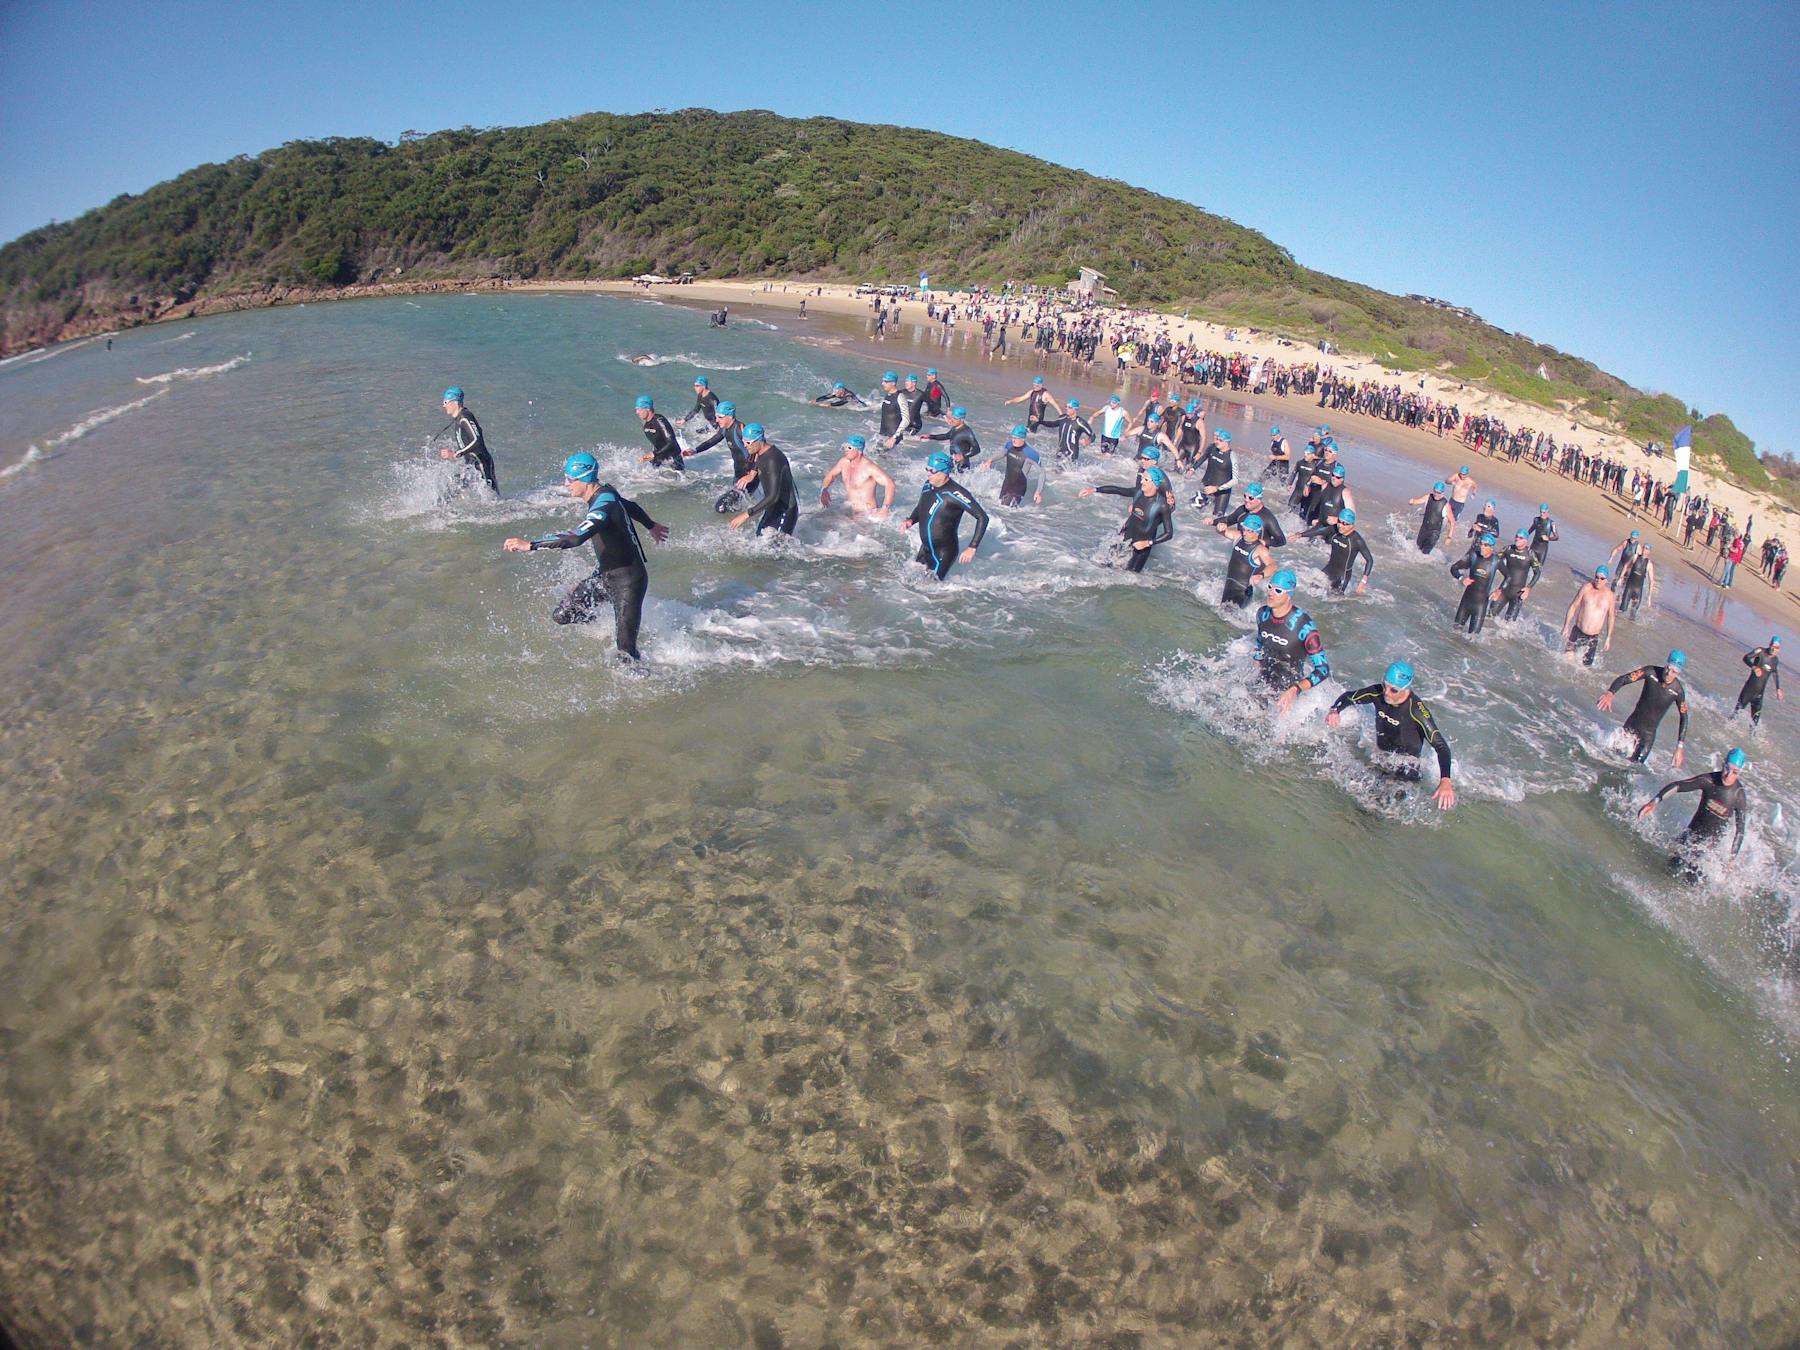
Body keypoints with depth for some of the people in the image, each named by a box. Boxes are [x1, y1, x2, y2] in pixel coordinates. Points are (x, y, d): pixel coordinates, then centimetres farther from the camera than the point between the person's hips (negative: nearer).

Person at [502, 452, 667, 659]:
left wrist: (530, 545, -44)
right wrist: (651, 526, 42)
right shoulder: (606, 493, 1)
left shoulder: (604, 506, -28)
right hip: (605, 574, 10)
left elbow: (575, 538, -42)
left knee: (626, 651, -10)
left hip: (628, 581, -10)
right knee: (562, 615, 9)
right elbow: (631, 506, 22)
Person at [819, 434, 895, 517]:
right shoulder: (844, 461, 3)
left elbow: (890, 484, -27)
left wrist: (884, 509, -35)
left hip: (868, 514, -7)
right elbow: (831, 474, 22)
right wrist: (824, 490, 2)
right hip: (849, 510, 7)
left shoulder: (869, 467, -20)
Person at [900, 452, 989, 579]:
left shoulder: (955, 494, -25)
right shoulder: (928, 485, -2)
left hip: (944, 552, -8)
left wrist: (972, 548, -28)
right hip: (925, 549, 8)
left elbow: (982, 518, -24)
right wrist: (910, 520, -3)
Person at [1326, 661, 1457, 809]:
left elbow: (1441, 747, -32)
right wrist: (1335, 710, -24)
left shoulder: (1417, 711, -31)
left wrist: (1445, 780, -46)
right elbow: (1348, 696, 0)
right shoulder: (1378, 693, -17)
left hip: (1406, 762, -5)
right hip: (1378, 754, 5)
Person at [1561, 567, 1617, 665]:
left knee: (1586, 664, 3)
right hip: (1577, 632, -1)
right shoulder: (1586, 588, -5)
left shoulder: (1610, 595, -3)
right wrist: (1566, 627, -3)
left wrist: (1608, 638, 8)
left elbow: (1611, 617, 7)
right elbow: (1573, 606, 0)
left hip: (1593, 637, 1)